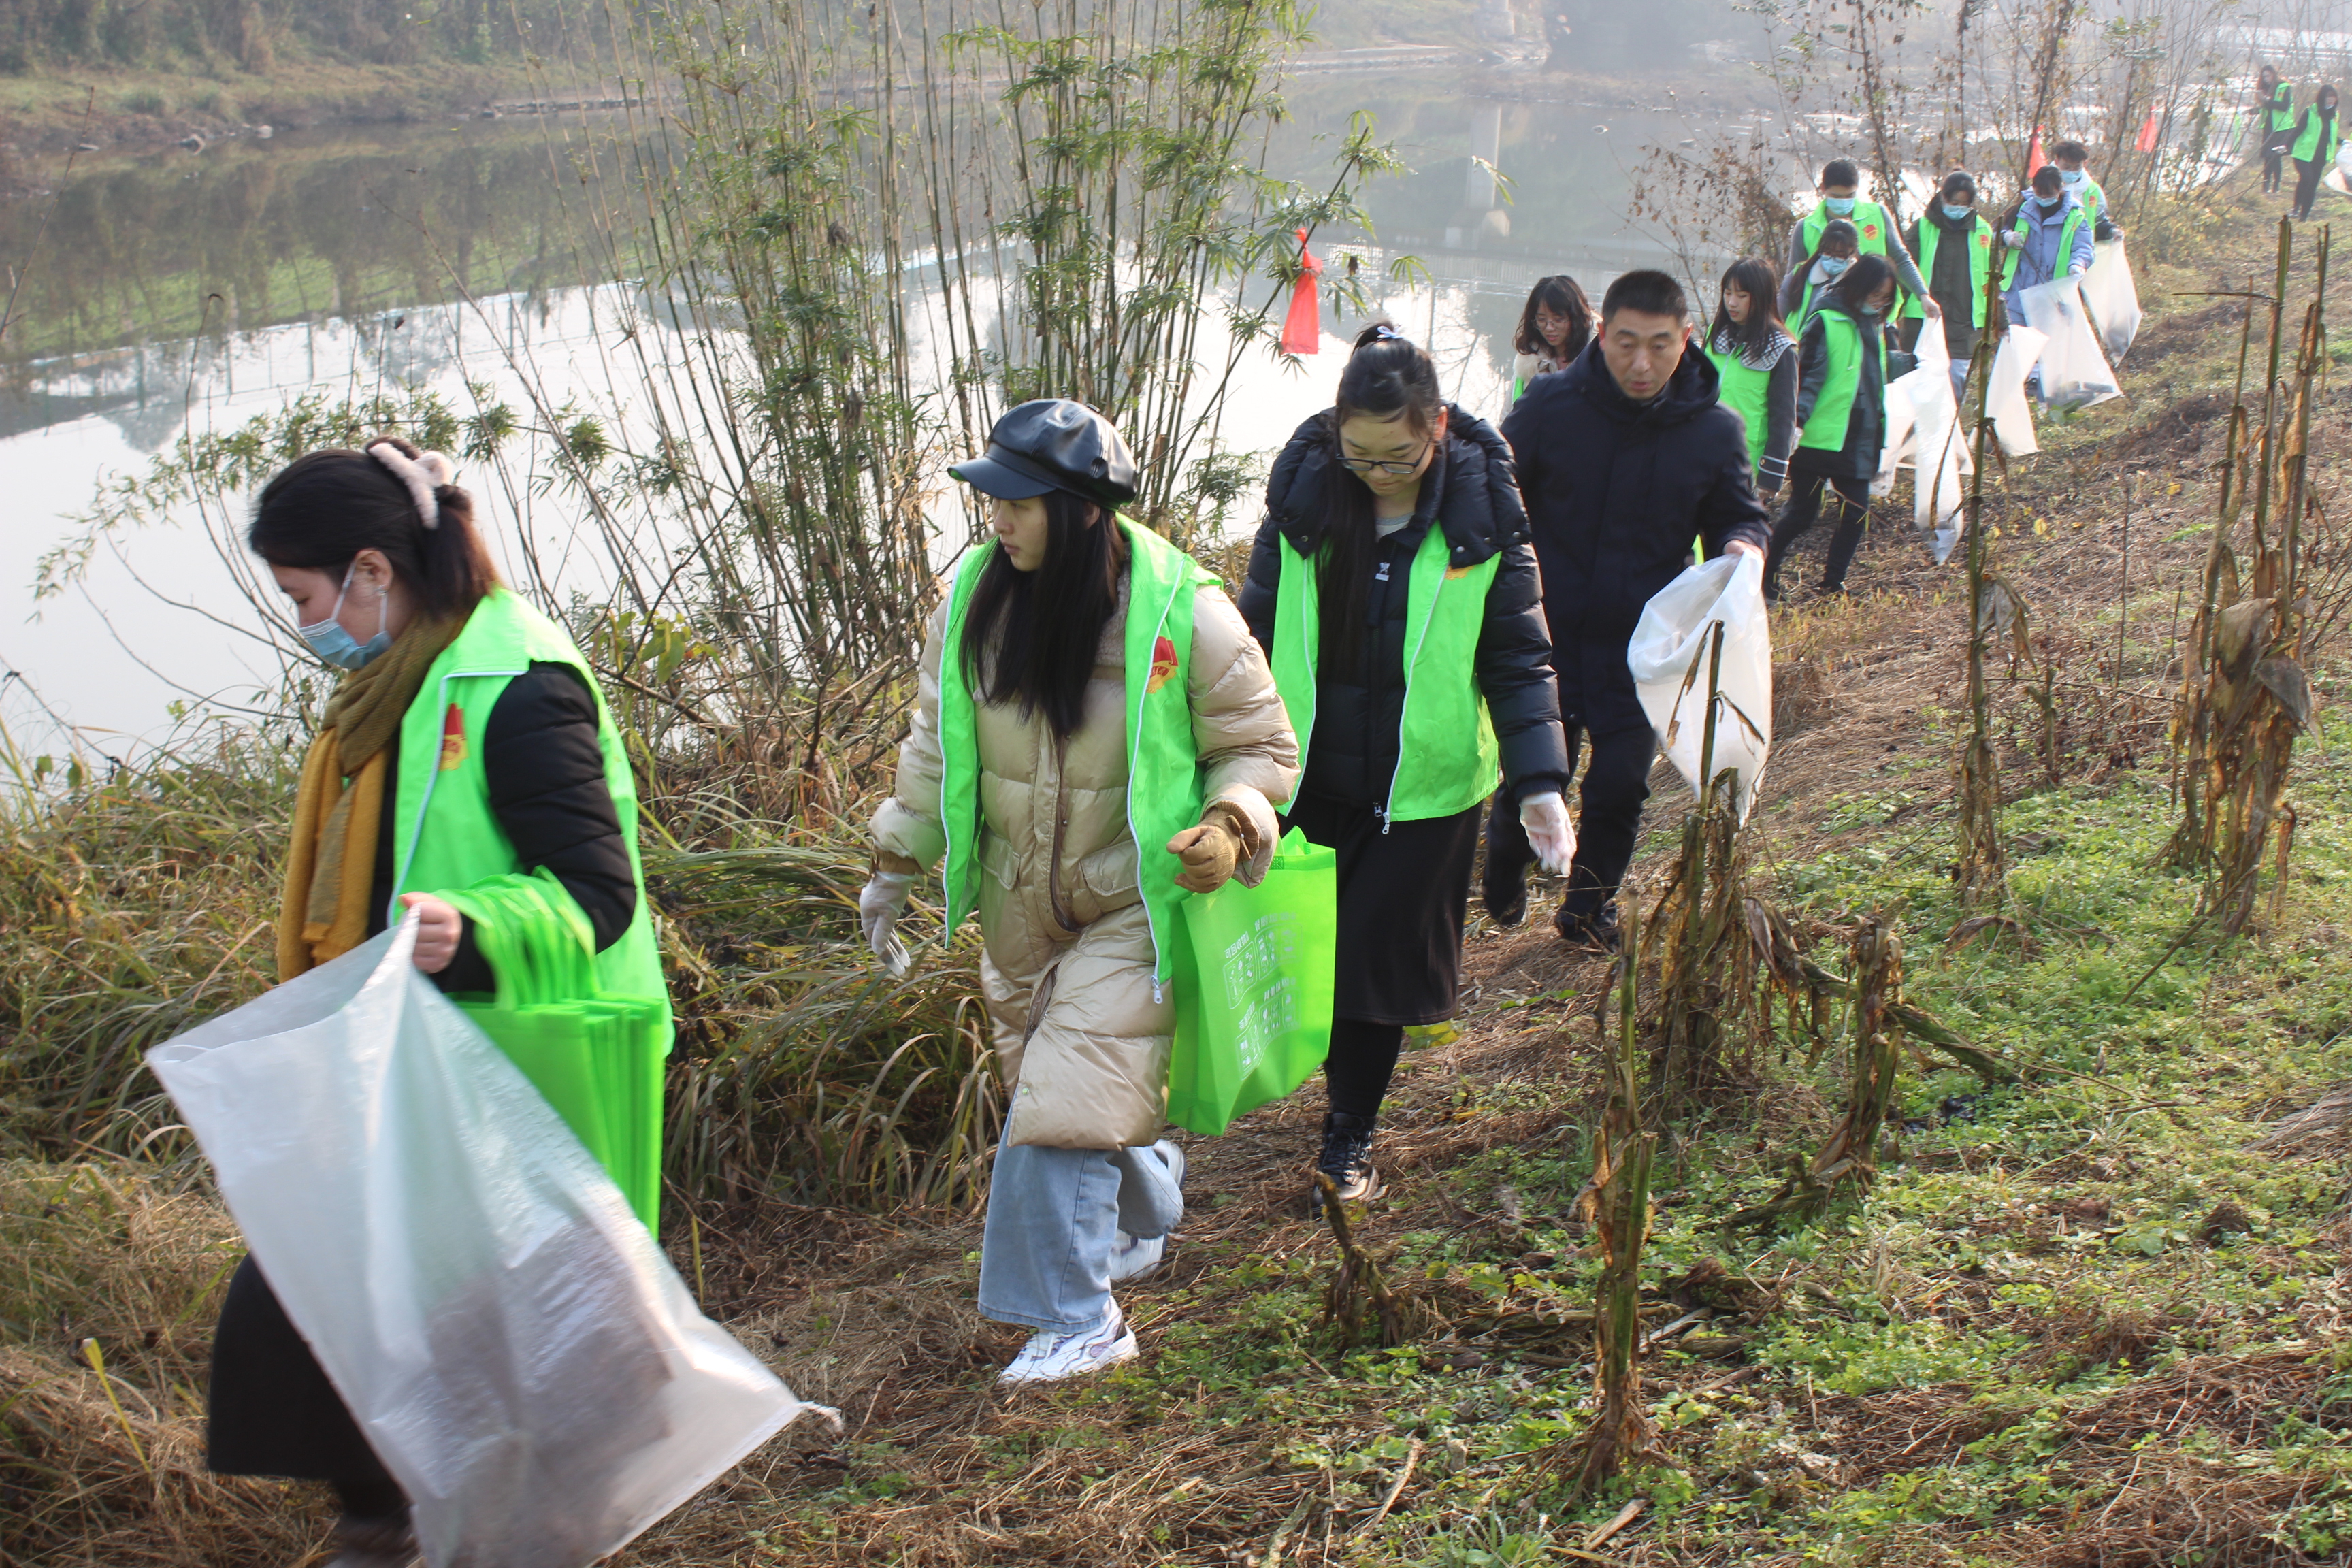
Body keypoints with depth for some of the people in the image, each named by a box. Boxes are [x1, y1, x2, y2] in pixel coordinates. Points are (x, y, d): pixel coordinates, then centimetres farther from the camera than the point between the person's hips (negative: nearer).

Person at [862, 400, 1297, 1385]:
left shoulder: (1183, 613, -20)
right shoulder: (974, 600, -7)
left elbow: (1260, 747, -7)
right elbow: (936, 740, 7)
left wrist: (1230, 829, -26)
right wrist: (896, 866, 8)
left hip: (1131, 905, -5)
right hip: (1019, 902, 5)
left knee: (1072, 1101, -10)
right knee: (1048, 1080, 19)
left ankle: (1079, 1322, 3)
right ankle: (1148, 1222, 46)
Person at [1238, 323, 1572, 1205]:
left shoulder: (1483, 519, -11)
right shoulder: (1304, 503, -6)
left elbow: (1518, 660, -5)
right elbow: (1259, 630, 4)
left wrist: (1540, 782, -14)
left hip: (1423, 787, -2)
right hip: (1310, 775, 2)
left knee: (1378, 958, 4)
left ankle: (1350, 1136, 22)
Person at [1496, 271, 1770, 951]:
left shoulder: (1714, 430, -4)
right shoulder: (1552, 403, -9)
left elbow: (1739, 515, 9)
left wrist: (1741, 546, -15)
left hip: (1642, 644, 1)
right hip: (1548, 633, -1)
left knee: (1621, 785, 4)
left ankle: (1587, 909, 29)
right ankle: (1503, 869, 36)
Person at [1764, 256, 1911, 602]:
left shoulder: (1874, 326, 14)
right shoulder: (1826, 322, -10)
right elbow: (1807, 376, -16)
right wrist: (1798, 420, -27)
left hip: (1859, 440, 7)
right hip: (1819, 439, -7)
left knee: (1856, 514, 4)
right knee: (1803, 514, -1)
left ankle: (1833, 582, 16)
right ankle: (1767, 574, 15)